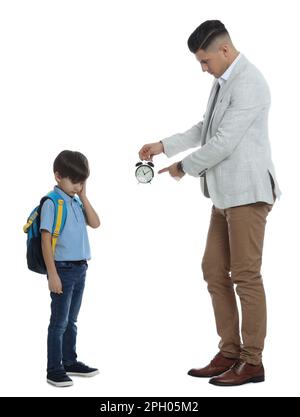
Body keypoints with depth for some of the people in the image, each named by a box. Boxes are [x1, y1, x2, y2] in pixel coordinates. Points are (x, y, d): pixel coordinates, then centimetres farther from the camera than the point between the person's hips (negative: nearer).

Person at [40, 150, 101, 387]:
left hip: (80, 269, 7)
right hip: (63, 269, -7)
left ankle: (70, 362, 29)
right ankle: (54, 370, 9)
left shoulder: (77, 202, 8)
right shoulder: (51, 204, -13)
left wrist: (84, 197, -3)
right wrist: (53, 274, -18)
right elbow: (46, 241, -15)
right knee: (59, 322, 0)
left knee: (71, 320, 17)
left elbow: (95, 223, 1)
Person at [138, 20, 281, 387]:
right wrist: (163, 146, 13)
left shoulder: (248, 84, -16)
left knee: (246, 276, -3)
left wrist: (184, 167, -7)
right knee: (214, 271, 10)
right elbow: (204, 129, 22)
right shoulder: (223, 81, 14)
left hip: (247, 193, -10)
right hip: (225, 194, 10)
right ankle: (229, 353, 20)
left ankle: (252, 362, 8)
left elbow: (224, 143, -19)